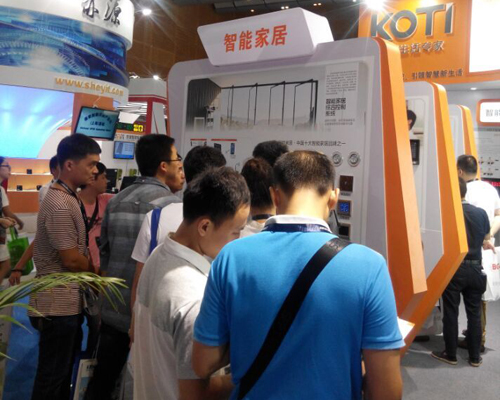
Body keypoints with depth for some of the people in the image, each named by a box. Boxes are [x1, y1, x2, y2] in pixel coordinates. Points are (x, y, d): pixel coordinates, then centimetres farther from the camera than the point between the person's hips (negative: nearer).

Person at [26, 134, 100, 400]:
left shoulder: (67, 198, 10)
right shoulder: (60, 204, -22)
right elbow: (71, 260, -20)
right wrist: (98, 272, -4)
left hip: (66, 301, 10)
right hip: (57, 304, -10)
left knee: (63, 370, 21)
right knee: (51, 376, 5)